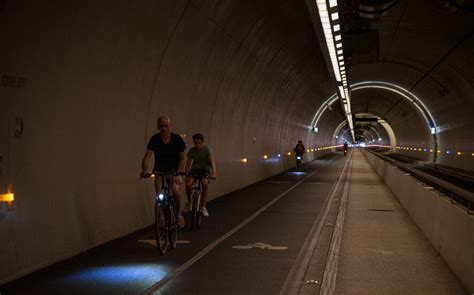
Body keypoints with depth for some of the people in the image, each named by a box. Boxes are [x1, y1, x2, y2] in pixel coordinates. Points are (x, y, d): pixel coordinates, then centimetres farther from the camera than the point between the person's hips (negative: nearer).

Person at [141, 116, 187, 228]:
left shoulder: (177, 139, -12)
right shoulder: (155, 139, -12)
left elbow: (183, 158, -8)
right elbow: (147, 156, -19)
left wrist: (178, 172, -22)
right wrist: (144, 170, -38)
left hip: (174, 169, -1)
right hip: (159, 170, 1)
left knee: (175, 189, -27)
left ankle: (179, 214, -6)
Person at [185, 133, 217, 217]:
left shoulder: (207, 149, -12)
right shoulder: (191, 151, -3)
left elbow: (212, 161, -26)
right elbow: (188, 163, -8)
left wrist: (214, 171, -44)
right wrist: (186, 174, -25)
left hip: (205, 169, -2)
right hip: (195, 169, 2)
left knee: (205, 183, -33)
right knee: (188, 184, -26)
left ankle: (203, 207, -21)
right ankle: (189, 202, 4)